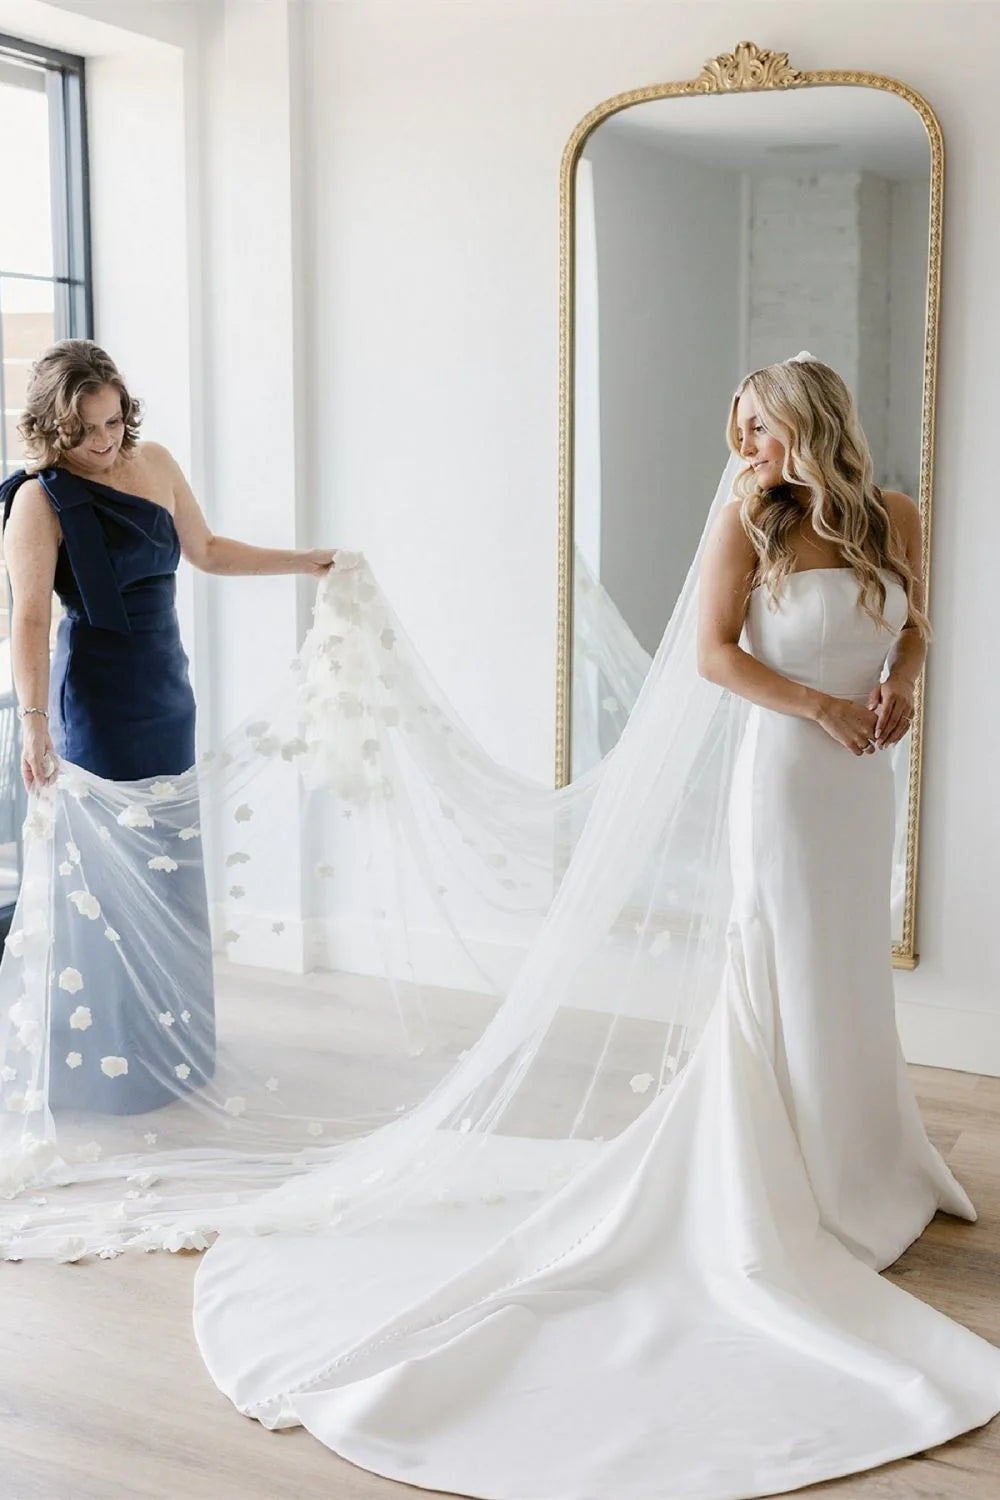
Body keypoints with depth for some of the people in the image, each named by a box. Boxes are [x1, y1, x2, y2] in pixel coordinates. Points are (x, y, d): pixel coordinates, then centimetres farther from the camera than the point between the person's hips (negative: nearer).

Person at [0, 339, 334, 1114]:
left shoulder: (155, 463, 5)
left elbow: (206, 550, 19)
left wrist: (304, 562, 20)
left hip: (169, 692, 6)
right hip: (99, 700, -6)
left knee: (174, 867, 12)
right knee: (109, 874, -4)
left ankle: (169, 1045, 26)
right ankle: (105, 1063, 9)